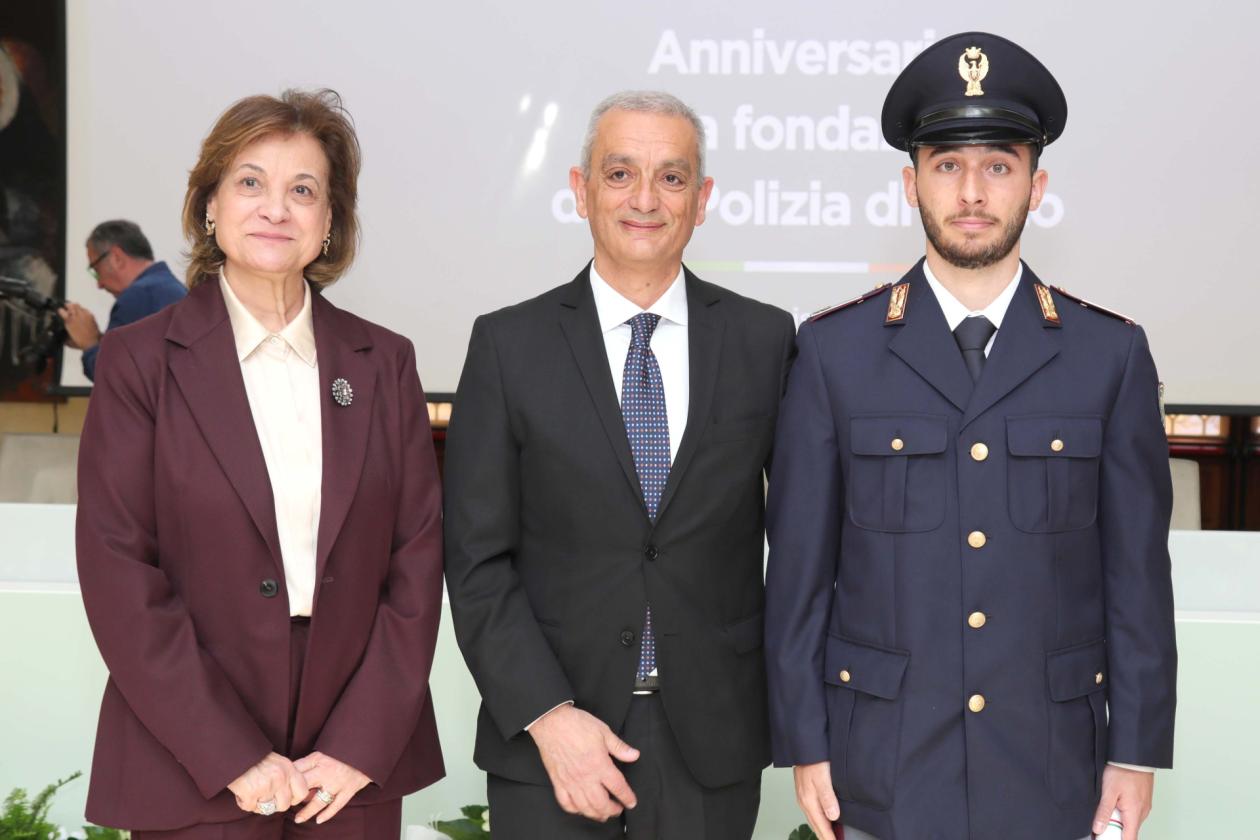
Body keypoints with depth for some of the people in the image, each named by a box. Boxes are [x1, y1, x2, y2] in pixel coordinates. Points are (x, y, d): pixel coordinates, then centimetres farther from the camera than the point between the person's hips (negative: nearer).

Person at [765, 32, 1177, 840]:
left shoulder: (1111, 354, 0)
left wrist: (1138, 748, 0)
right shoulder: (835, 351, -3)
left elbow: (1138, 568, 1)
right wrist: (803, 742, -2)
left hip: (1050, 771, 1)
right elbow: (800, 565, -1)